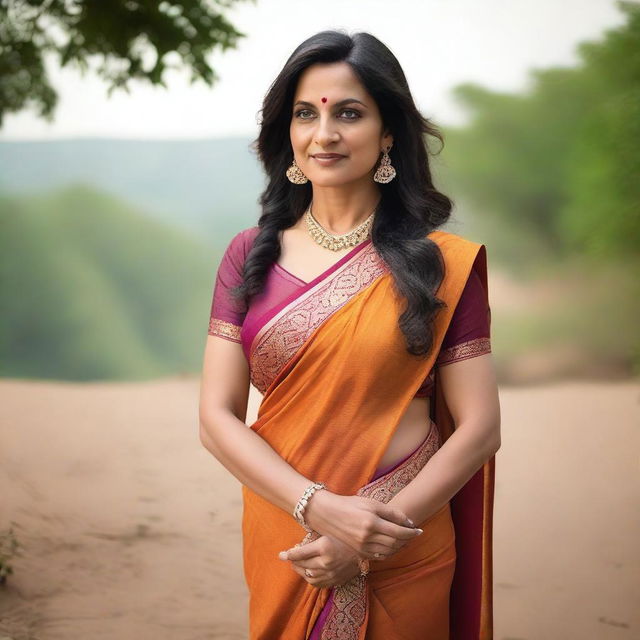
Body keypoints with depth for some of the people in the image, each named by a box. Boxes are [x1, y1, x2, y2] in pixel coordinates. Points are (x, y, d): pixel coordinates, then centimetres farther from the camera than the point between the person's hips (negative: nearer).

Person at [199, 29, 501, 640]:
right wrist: (320, 508, -19)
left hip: (402, 561, -2)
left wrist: (379, 533, -16)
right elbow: (217, 417, -5)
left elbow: (479, 427, -6)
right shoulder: (250, 256, 0)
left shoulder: (441, 264, -6)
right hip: (281, 544, 2)